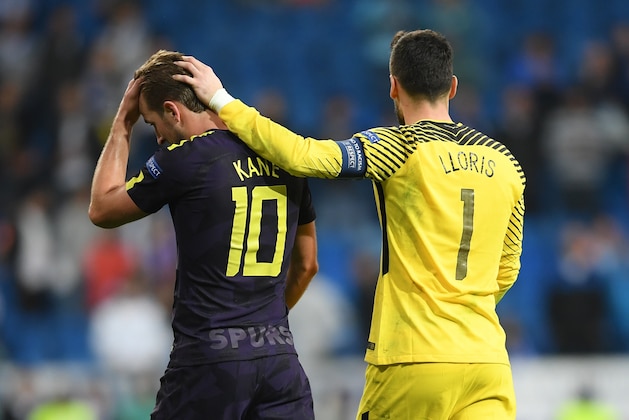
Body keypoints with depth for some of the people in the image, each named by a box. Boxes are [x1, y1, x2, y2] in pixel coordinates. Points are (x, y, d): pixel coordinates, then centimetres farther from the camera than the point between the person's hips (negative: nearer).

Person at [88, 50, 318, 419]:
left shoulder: (184, 158, -9)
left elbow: (102, 210, 8)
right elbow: (306, 265, 20)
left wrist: (122, 125, 15)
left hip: (208, 359, -5)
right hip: (280, 354, 5)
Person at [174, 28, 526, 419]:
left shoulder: (402, 148, -6)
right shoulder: (505, 164, 10)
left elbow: (303, 155, -16)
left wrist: (221, 100, -6)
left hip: (412, 360, -4)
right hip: (487, 358, 4)